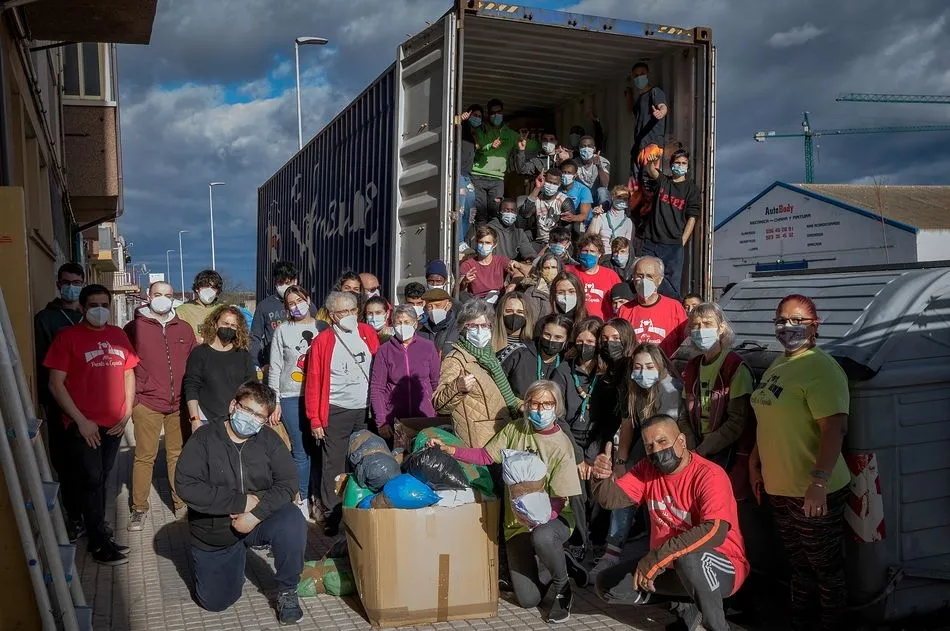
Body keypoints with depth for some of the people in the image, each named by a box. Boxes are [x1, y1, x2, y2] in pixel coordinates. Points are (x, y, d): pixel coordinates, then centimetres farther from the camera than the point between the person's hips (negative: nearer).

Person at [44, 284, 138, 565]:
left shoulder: (118, 335, 6)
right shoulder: (68, 336, -7)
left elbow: (128, 373, 13)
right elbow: (56, 384, -9)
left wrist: (127, 412, 3)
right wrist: (81, 420, -13)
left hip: (114, 423, 4)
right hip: (84, 425, -4)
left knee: (101, 479, 16)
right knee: (91, 480, 1)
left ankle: (98, 531, 30)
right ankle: (100, 543, 14)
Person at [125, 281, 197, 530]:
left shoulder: (184, 329, 11)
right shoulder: (134, 328, 1)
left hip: (180, 404, 3)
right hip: (147, 404, -3)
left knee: (178, 454, 10)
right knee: (144, 456, -1)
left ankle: (181, 503, 20)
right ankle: (139, 508, 11)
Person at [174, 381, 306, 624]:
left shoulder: (269, 440, -7)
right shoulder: (203, 440, -13)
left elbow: (287, 482, -13)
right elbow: (186, 486, -24)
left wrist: (256, 513, -28)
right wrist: (241, 502, -26)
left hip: (259, 521, 0)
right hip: (214, 533, 0)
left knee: (293, 522, -31)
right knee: (214, 602, 5)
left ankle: (287, 591, -8)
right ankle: (235, 559, 36)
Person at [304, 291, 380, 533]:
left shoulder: (369, 334, 4)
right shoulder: (322, 341, -3)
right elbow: (313, 382, -3)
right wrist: (315, 419, -7)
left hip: (367, 410, 3)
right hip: (337, 412, -3)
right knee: (333, 465, 4)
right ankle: (332, 517, 14)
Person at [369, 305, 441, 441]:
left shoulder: (428, 347, 2)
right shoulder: (384, 350, 0)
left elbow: (437, 383, 6)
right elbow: (376, 388, -1)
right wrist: (381, 422, -8)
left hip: (425, 417, 1)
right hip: (393, 419, -1)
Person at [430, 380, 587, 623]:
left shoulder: (561, 445, -14)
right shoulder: (516, 428, -2)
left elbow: (559, 501, -16)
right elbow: (485, 456, 1)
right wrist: (449, 450, -12)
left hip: (553, 517, -3)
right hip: (517, 522, 3)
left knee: (541, 536, -41)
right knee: (528, 600, -6)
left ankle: (561, 585, -8)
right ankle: (560, 562, 25)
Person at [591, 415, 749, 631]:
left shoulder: (709, 475, -22)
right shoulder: (647, 470, -2)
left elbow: (715, 532, -35)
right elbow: (611, 498, -7)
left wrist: (655, 558, -36)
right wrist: (601, 477, -32)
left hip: (722, 570, -7)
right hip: (670, 566, 7)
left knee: (688, 557, -40)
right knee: (607, 585, -2)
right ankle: (686, 603, 7)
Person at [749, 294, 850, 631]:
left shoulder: (821, 367, -17)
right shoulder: (777, 365, 10)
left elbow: (835, 428, -24)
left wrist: (819, 481, -29)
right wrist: (755, 462, 19)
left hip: (813, 492, -8)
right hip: (780, 486, 8)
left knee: (825, 566, 9)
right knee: (799, 563, 21)